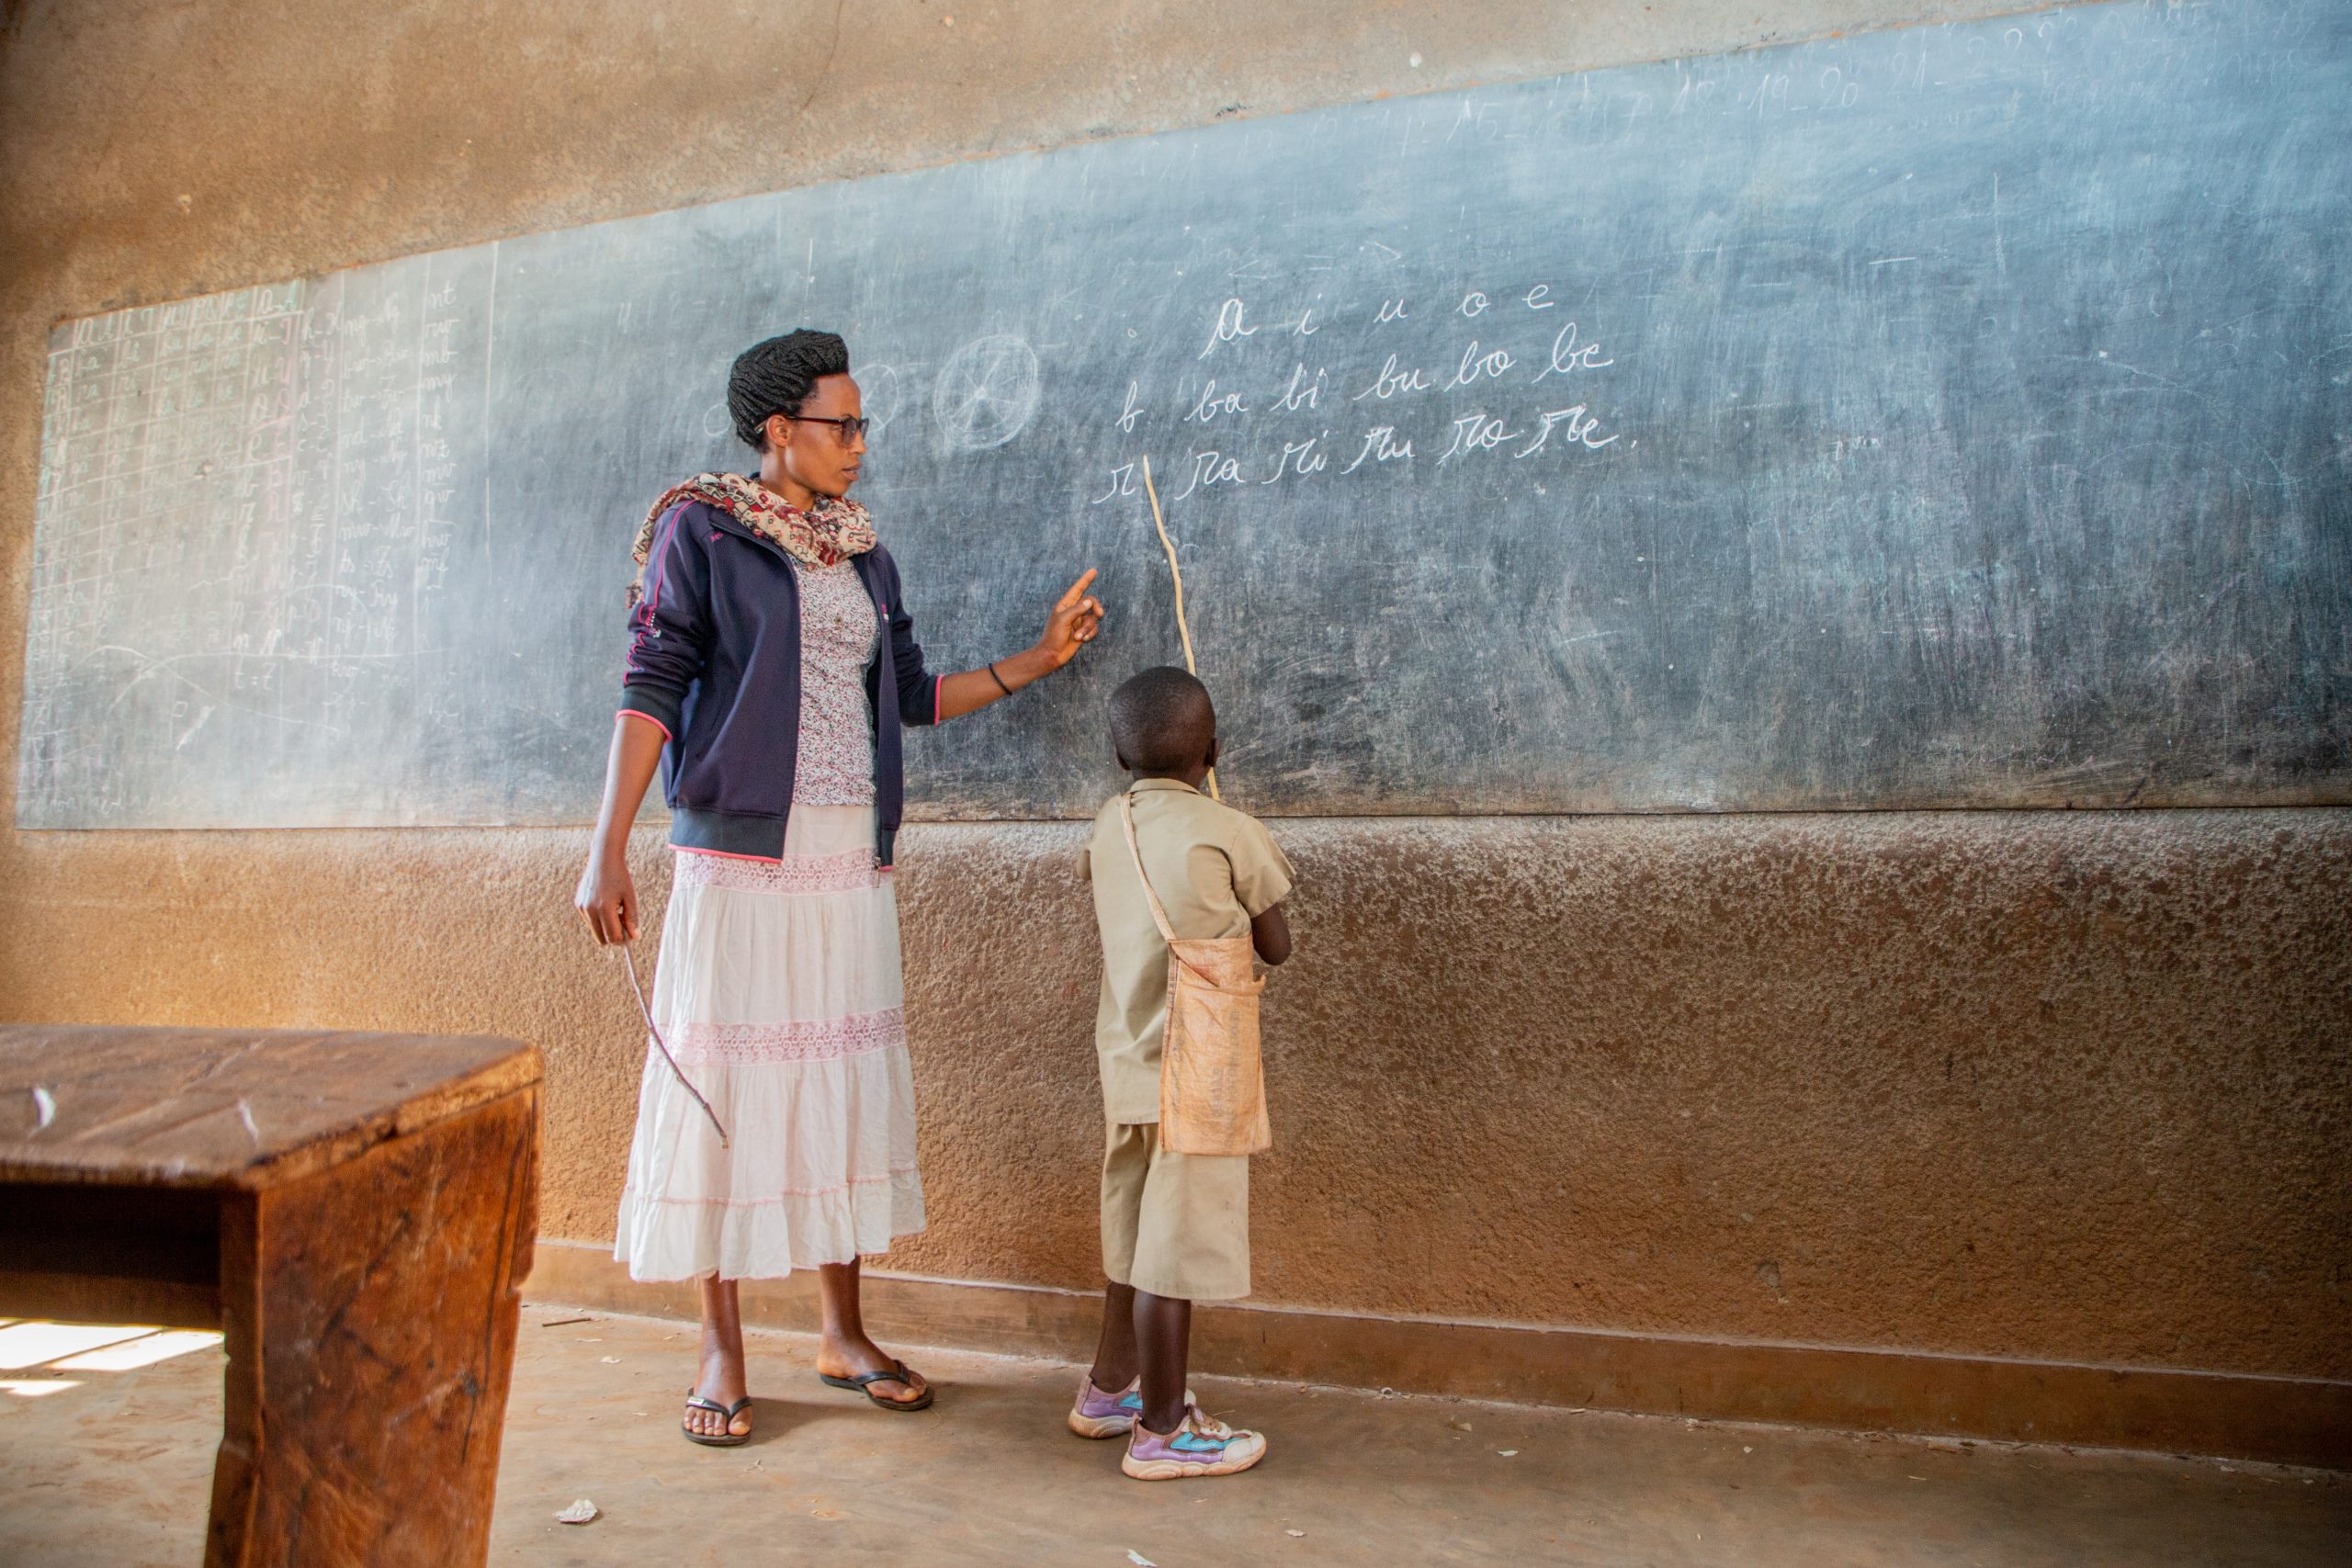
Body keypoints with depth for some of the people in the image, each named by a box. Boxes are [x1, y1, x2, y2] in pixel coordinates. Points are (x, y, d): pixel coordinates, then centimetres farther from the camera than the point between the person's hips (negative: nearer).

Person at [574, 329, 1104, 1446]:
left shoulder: (866, 560, 16)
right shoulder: (700, 532, -1)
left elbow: (915, 695, 20)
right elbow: (650, 687, -7)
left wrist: (1042, 657, 17)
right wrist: (608, 848, -14)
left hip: (850, 857, 6)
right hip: (740, 850, -5)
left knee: (846, 1081, 8)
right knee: (726, 1078, -1)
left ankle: (843, 1334, 21)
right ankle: (722, 1352, 13)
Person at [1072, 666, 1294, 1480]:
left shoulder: (1108, 825, 5)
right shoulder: (1231, 834, -11)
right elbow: (1277, 948, -3)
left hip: (1125, 1060, 7)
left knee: (1135, 1227, 20)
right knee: (1178, 1241, 2)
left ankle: (1110, 1386, 36)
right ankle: (1162, 1429, 12)